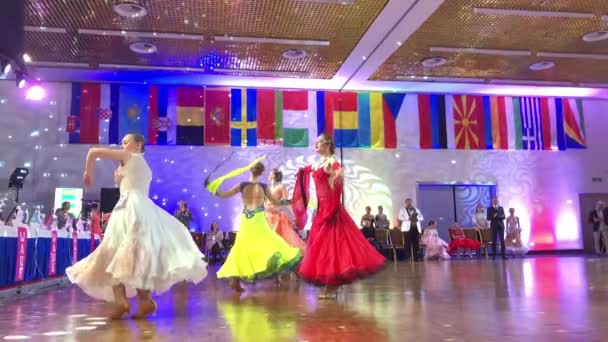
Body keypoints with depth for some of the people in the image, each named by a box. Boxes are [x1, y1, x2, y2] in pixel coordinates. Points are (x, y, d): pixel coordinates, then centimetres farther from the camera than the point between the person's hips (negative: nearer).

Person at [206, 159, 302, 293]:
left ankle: (235, 281, 10)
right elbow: (276, 202, 10)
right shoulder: (263, 187, -2)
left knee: (242, 250, 11)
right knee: (270, 245, 4)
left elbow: (222, 195, 2)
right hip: (259, 222, -3)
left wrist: (211, 187, 10)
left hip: (246, 222, 3)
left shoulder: (242, 186, -1)